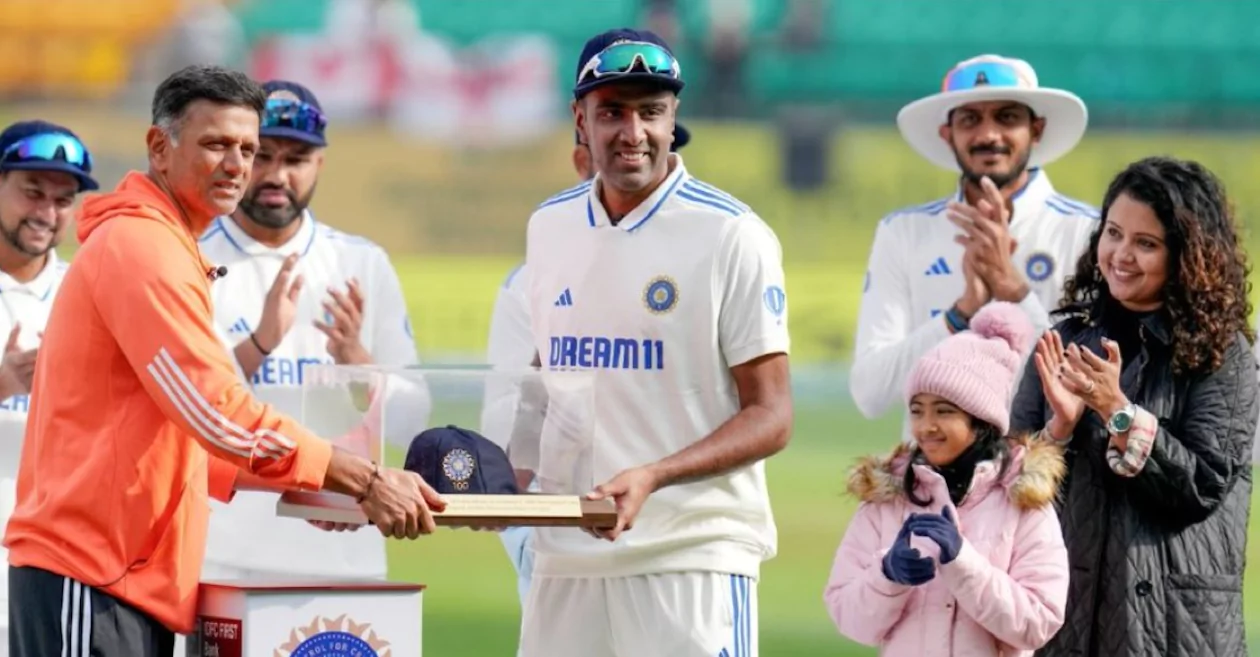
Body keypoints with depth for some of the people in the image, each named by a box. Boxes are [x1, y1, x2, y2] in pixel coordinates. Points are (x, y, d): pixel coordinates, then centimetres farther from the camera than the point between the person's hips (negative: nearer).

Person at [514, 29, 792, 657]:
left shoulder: (731, 235, -6)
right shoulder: (549, 227, 12)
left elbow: (770, 416, -8)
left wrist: (652, 477, -22)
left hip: (693, 552, -5)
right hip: (566, 550, 5)